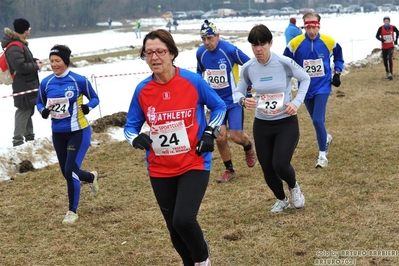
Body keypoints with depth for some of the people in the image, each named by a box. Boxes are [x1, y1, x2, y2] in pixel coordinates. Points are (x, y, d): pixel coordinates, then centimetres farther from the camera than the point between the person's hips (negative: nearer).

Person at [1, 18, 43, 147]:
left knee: (28, 111, 18)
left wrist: (35, 61, 5)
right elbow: (20, 66, -28)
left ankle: (29, 137, 29)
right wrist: (36, 66, -16)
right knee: (23, 111, -9)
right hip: (23, 86, -11)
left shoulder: (20, 43, 11)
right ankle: (18, 140, -7)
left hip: (28, 84, 11)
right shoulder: (14, 47, -22)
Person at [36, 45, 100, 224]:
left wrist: (88, 107, -22)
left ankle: (72, 211, 12)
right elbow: (39, 103, 11)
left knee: (71, 171, -12)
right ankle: (91, 177, 48)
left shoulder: (79, 80, -13)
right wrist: (43, 111, -11)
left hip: (79, 132, -5)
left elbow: (94, 98, 0)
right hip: (58, 134, 5)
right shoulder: (46, 83, -3)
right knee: (67, 173, 14)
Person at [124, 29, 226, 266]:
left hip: (194, 165, -3)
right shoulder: (142, 90, -5)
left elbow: (219, 107, 7)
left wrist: (210, 133, -5)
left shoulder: (193, 81, -10)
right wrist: (137, 139, -15)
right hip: (160, 171, 3)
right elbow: (130, 126, 6)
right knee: (175, 229, 10)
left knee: (183, 219, -20)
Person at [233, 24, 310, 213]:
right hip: (262, 124, 3)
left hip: (286, 123, -3)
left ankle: (294, 187, 21)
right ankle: (281, 200, 37)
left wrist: (297, 102, -11)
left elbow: (305, 79, 1)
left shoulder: (285, 63, -16)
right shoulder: (248, 68, -8)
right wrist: (243, 100, -21)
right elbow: (238, 92, 3)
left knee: (280, 165, -16)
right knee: (267, 169, 7)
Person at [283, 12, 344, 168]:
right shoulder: (295, 44, -13)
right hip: (306, 89, 2)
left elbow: (338, 57, 10)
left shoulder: (329, 42, -11)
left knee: (318, 120, -15)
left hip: (322, 87, -2)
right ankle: (326, 138, 48)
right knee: (316, 120, 15)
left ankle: (322, 155, -1)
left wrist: (337, 73, 3)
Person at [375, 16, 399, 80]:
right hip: (384, 47, 1)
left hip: (391, 46, -1)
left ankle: (391, 73, -16)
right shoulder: (381, 28, -10)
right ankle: (387, 73, 25)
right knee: (385, 60, 7)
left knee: (390, 58, -17)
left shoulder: (393, 27, -7)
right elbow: (377, 36, -3)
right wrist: (381, 39, -23)